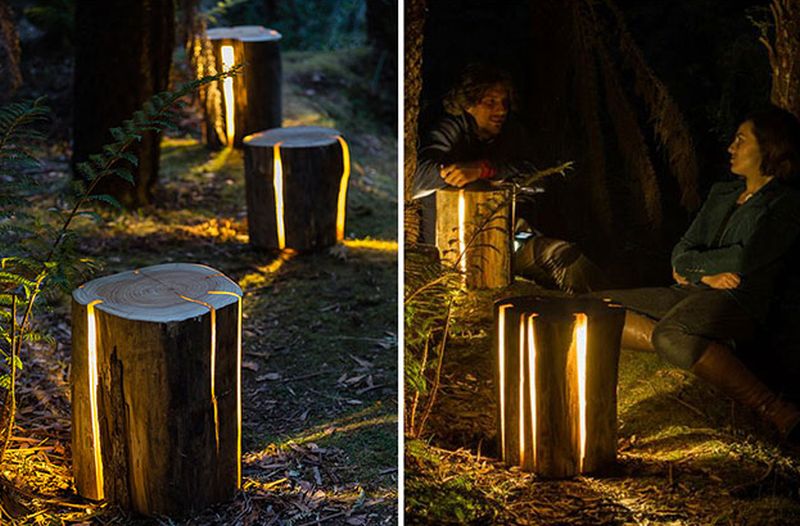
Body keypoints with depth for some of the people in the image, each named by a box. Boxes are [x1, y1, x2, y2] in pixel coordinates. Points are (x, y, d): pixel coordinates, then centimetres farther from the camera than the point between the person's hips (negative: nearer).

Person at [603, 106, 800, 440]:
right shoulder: (722, 194, 23)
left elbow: (745, 259, -14)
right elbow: (680, 253, 14)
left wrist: (692, 265, 1)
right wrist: (706, 274, -8)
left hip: (739, 301, -9)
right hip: (691, 295, 9)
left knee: (670, 335, -41)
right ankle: (706, 349, -20)